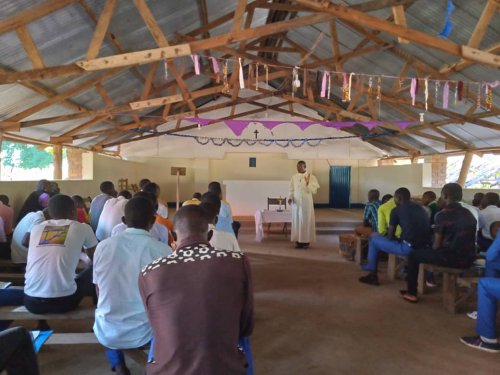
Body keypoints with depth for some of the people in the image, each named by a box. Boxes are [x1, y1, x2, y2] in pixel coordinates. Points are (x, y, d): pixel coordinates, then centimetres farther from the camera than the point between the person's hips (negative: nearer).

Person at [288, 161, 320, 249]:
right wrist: (290, 198, -8)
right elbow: (291, 189, 8)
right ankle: (298, 240, 11)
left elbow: (314, 190, -10)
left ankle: (306, 241, 8)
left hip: (306, 202, -3)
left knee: (306, 221, 1)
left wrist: (308, 183, -24)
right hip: (296, 202, 3)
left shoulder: (311, 176, -5)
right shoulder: (294, 177, 6)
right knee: (296, 221, 4)